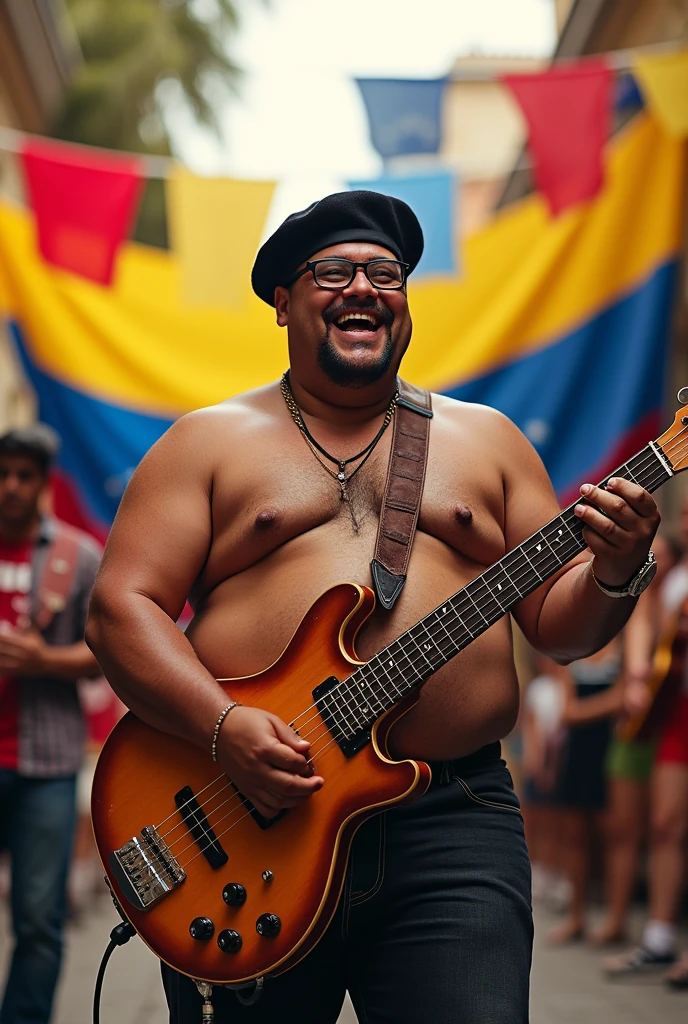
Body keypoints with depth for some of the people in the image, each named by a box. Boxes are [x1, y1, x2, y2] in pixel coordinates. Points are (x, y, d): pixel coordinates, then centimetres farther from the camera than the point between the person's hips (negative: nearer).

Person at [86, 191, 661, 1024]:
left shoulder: (486, 439, 17)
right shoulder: (209, 442, 9)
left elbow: (555, 621, 15)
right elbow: (121, 606, 0)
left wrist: (613, 574, -8)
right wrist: (223, 727, -16)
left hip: (454, 821, 1)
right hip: (245, 817, -1)